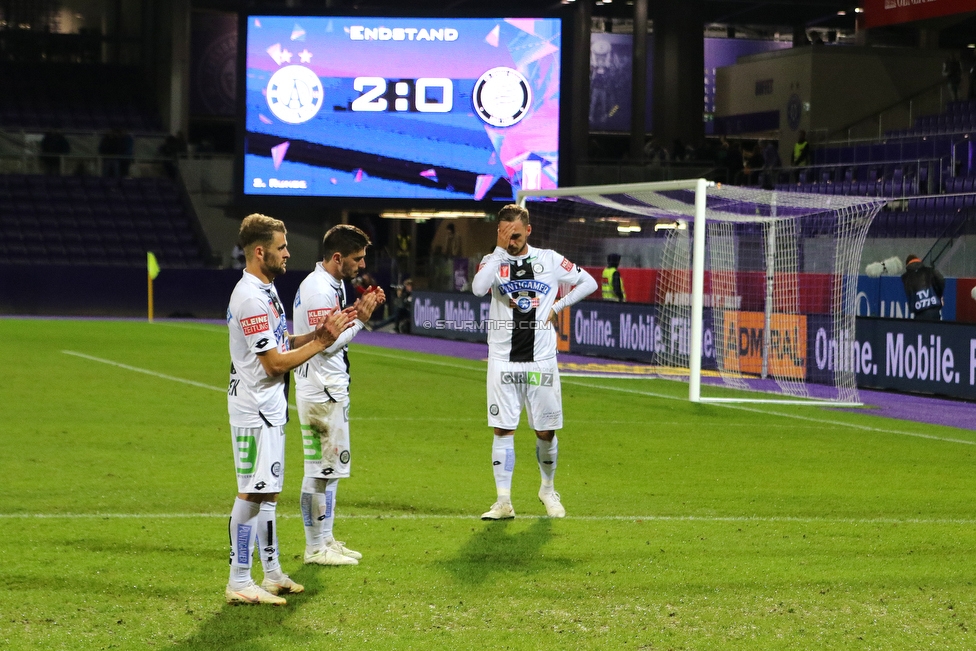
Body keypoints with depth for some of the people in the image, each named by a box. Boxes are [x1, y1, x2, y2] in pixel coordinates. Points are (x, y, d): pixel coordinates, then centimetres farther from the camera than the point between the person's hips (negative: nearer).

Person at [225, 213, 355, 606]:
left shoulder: (265, 290, 13)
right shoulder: (250, 298, -21)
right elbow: (274, 363, -21)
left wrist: (316, 335, 3)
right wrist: (322, 342, -13)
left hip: (270, 407, 11)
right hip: (254, 408, -11)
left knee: (267, 491, 16)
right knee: (252, 493, -8)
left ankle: (272, 573, 24)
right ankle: (239, 583, -5)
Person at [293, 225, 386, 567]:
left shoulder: (332, 285, 14)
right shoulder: (318, 289, -19)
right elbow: (327, 343, -23)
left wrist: (359, 310, 5)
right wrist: (359, 319, -15)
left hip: (330, 388, 11)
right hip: (322, 391, -11)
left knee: (325, 468, 16)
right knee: (322, 470, -5)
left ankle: (325, 539, 23)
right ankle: (316, 548, 1)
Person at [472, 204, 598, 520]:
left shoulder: (549, 259, 3)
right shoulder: (493, 261, 1)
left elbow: (589, 283, 13)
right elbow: (478, 288, -21)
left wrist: (557, 307, 3)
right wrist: (500, 250, -16)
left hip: (541, 360, 1)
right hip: (503, 360, -1)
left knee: (546, 431, 6)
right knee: (502, 429, -4)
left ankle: (548, 489, 28)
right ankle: (503, 501, -1)